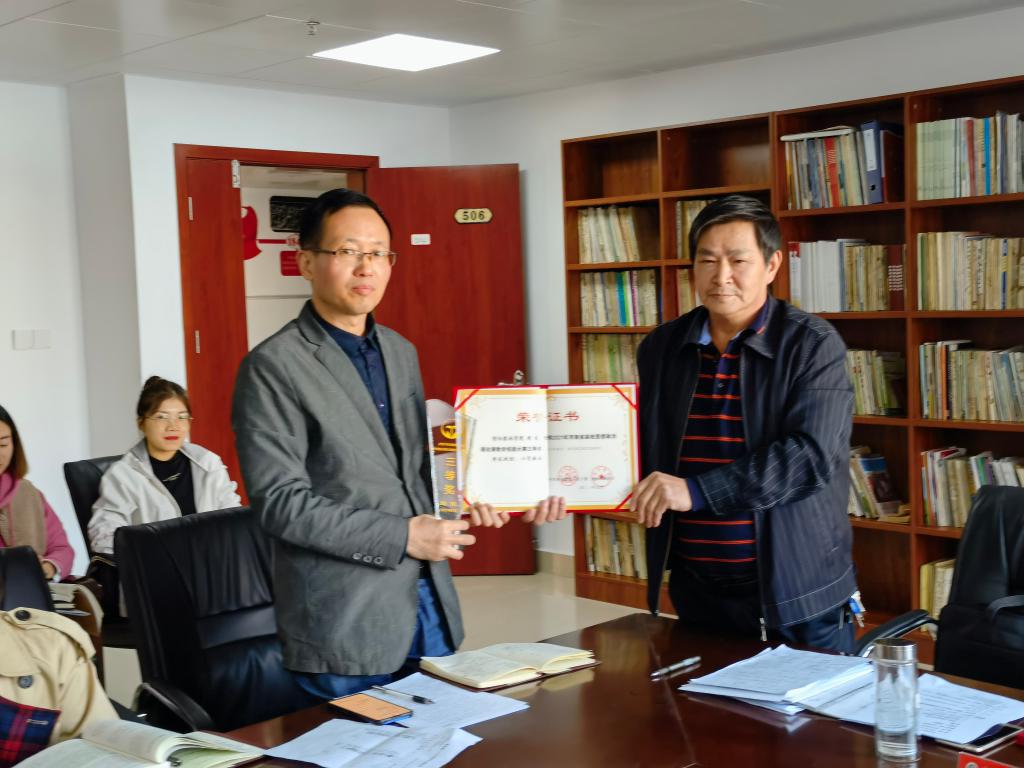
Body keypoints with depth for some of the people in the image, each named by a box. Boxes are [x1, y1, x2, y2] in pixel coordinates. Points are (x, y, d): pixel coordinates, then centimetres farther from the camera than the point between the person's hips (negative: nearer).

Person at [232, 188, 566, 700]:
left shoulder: (401, 353, 11)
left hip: (430, 604, 7)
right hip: (345, 623, -6)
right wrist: (403, 536, -18)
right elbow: (279, 502, -17)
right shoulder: (272, 367, -12)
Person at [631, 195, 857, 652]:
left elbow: (812, 456, -21)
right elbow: (639, 451, 15)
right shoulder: (660, 348, 6)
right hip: (695, 593, 4)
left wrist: (696, 490, -27)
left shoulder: (813, 345, -9)